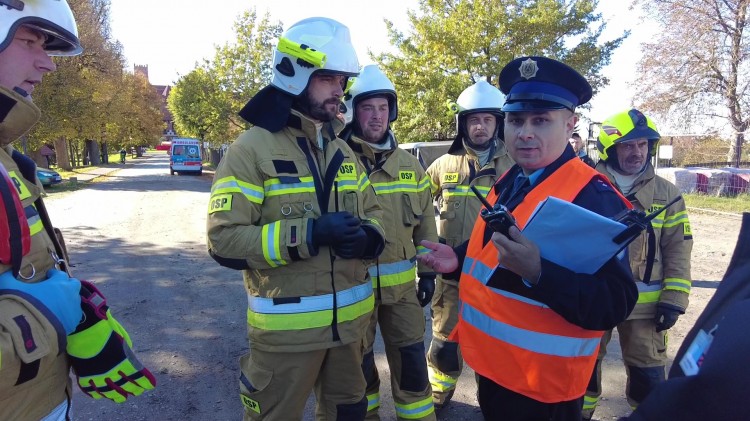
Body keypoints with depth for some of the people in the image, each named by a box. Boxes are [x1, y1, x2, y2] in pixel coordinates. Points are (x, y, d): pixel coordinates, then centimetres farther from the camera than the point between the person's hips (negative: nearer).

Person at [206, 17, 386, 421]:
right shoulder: (252, 147, -12)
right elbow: (224, 240, -18)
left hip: (349, 318, 6)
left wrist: (367, 237, -12)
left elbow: (374, 214, 13)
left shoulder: (343, 149, 9)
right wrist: (308, 233, -27)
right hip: (287, 326, -6)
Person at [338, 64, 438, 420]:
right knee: (359, 360, 16)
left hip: (401, 281, 3)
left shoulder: (410, 165, 6)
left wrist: (428, 271, 7)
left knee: (411, 360, 12)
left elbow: (425, 220, 10)